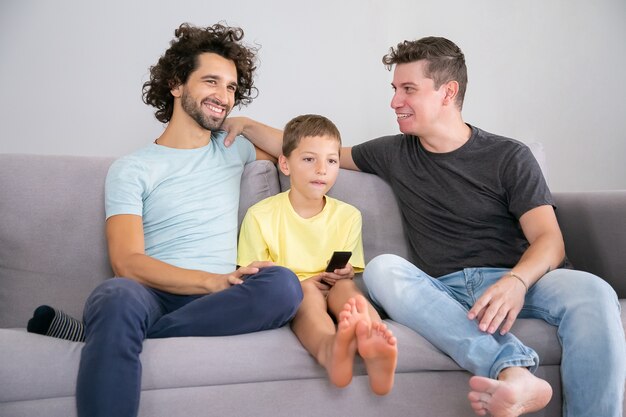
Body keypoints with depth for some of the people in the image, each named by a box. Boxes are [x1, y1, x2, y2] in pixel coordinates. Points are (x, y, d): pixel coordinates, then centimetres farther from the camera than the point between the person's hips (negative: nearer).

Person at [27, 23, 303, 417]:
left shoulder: (233, 148, 21)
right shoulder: (131, 169, 6)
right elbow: (127, 262, -7)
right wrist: (213, 281, -20)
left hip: (217, 299, 5)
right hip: (150, 292, -4)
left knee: (283, 284, -32)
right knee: (118, 298, -42)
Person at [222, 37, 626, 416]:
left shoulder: (509, 156, 5)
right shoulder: (393, 154, 14)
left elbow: (549, 240, -2)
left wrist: (516, 282, -24)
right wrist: (249, 126, 19)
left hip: (515, 281, -1)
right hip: (442, 292, 2)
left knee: (592, 293, -33)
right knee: (382, 268, -31)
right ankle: (512, 369, -45)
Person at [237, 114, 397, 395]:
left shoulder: (348, 216, 11)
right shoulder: (260, 216, 1)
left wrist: (346, 274, -10)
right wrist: (300, 284, -16)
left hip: (334, 294, 3)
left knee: (345, 286, -31)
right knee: (307, 292, -36)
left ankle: (371, 343, -65)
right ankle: (327, 348, -71)